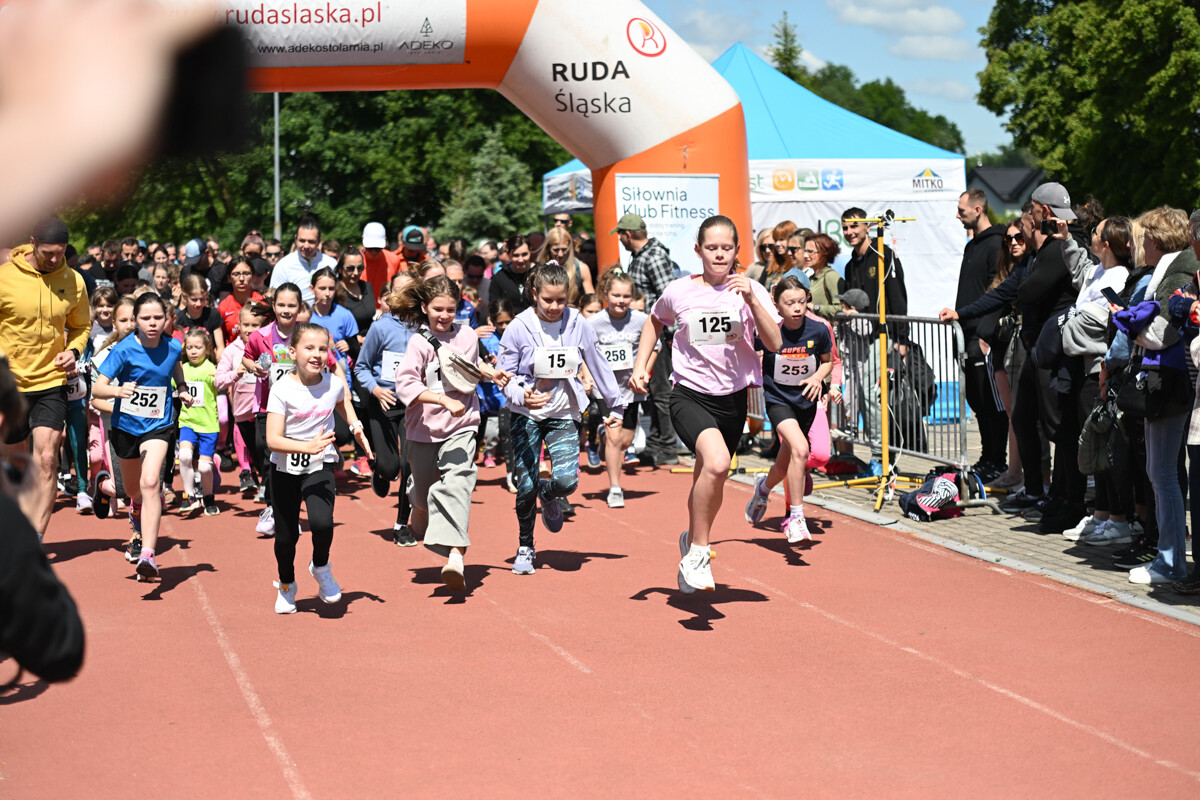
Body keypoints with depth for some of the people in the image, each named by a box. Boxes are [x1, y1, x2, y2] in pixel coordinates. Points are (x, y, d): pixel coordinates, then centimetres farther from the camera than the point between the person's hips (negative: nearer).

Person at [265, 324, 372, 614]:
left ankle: (321, 567, 9)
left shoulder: (335, 383, -7)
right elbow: (273, 440, -23)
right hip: (285, 469, -1)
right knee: (286, 534, 8)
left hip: (320, 466, 1)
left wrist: (355, 426, 4)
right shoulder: (283, 389, -18)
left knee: (322, 521, -24)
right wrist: (307, 447, -37)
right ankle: (286, 585, 38)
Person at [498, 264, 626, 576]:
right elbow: (504, 374, -5)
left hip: (564, 415, 1)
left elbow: (599, 366, 8)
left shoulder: (578, 325, -4)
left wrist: (616, 406, 13)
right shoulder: (519, 327, -9)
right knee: (525, 485, -2)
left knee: (567, 480, -16)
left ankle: (548, 496, 23)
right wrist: (521, 395, -25)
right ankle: (525, 547, 21)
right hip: (526, 415, -1)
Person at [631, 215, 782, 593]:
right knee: (716, 463, -29)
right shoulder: (679, 291, -1)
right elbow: (654, 322, 20)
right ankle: (697, 552, -13)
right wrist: (641, 366, 9)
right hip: (689, 395, -3)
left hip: (733, 399, 3)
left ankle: (692, 540, 46)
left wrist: (751, 299, -23)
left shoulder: (750, 290, -2)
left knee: (710, 483, 15)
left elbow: (775, 343, -13)